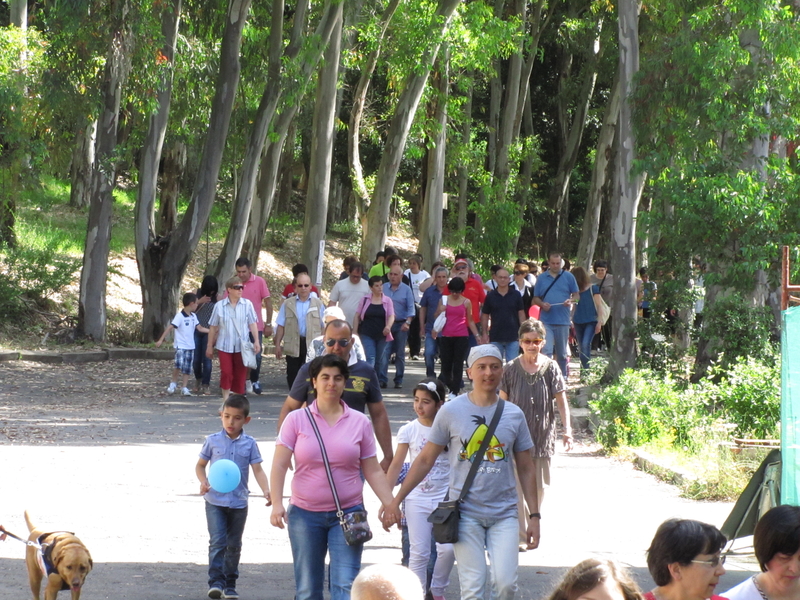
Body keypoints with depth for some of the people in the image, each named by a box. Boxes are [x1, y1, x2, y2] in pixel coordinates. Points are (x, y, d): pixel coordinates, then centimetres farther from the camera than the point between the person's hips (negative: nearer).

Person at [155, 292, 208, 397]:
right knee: (179, 365, -19)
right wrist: (161, 340, -21)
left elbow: (200, 328, 14)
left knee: (187, 368, 5)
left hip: (190, 347, 7)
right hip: (180, 346, -7)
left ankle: (184, 388, 10)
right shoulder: (180, 316, -13)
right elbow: (170, 327, -16)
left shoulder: (193, 316, 9)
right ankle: (173, 384, 1)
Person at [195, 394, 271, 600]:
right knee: (217, 542, -12)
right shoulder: (213, 441, -1)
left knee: (234, 545, 11)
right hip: (215, 500, -1)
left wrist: (266, 491, -20)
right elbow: (200, 465, 8)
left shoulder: (249, 444, -1)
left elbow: (258, 470, -4)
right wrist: (203, 482, -12)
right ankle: (216, 582, -13)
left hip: (239, 503, 2)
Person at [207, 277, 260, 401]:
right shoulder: (219, 306, -1)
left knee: (240, 375, 4)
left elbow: (253, 323, 2)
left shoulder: (247, 304, -1)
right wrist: (209, 346, 8)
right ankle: (225, 401, 2)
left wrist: (256, 341, -7)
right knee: (226, 373, -6)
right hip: (224, 346, -1)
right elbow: (213, 327, 6)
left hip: (242, 346, 1)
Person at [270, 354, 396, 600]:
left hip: (348, 514, 0)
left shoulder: (360, 423, 5)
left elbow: (373, 471, 8)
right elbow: (280, 464, -2)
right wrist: (277, 504, -14)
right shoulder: (297, 420, 1)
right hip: (305, 514, 0)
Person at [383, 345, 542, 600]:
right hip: (466, 512, -2)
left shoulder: (514, 415, 5)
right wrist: (396, 500, 0)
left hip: (504, 513, 2)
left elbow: (525, 468, 12)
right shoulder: (451, 412, 0)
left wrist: (534, 515, 7)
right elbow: (425, 460, 4)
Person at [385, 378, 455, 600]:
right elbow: (396, 465, 1)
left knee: (447, 549, -8)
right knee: (419, 553, 0)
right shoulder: (408, 431, -2)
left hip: (445, 498, 0)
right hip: (417, 499, 0)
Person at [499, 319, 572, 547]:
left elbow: (561, 401, 0)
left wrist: (567, 430, -9)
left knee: (539, 485, 12)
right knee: (516, 485, -8)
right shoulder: (511, 369, -3)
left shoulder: (551, 368, -2)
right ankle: (521, 533, -4)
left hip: (543, 434, 1)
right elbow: (503, 402, 4)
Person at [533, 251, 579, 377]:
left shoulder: (568, 277, 6)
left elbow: (576, 294, 9)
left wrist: (570, 300, -14)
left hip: (563, 320, 1)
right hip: (546, 321, -1)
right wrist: (542, 304, -12)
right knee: (546, 351, -13)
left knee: (562, 353, 11)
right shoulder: (542, 278, 8)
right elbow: (535, 298, 10)